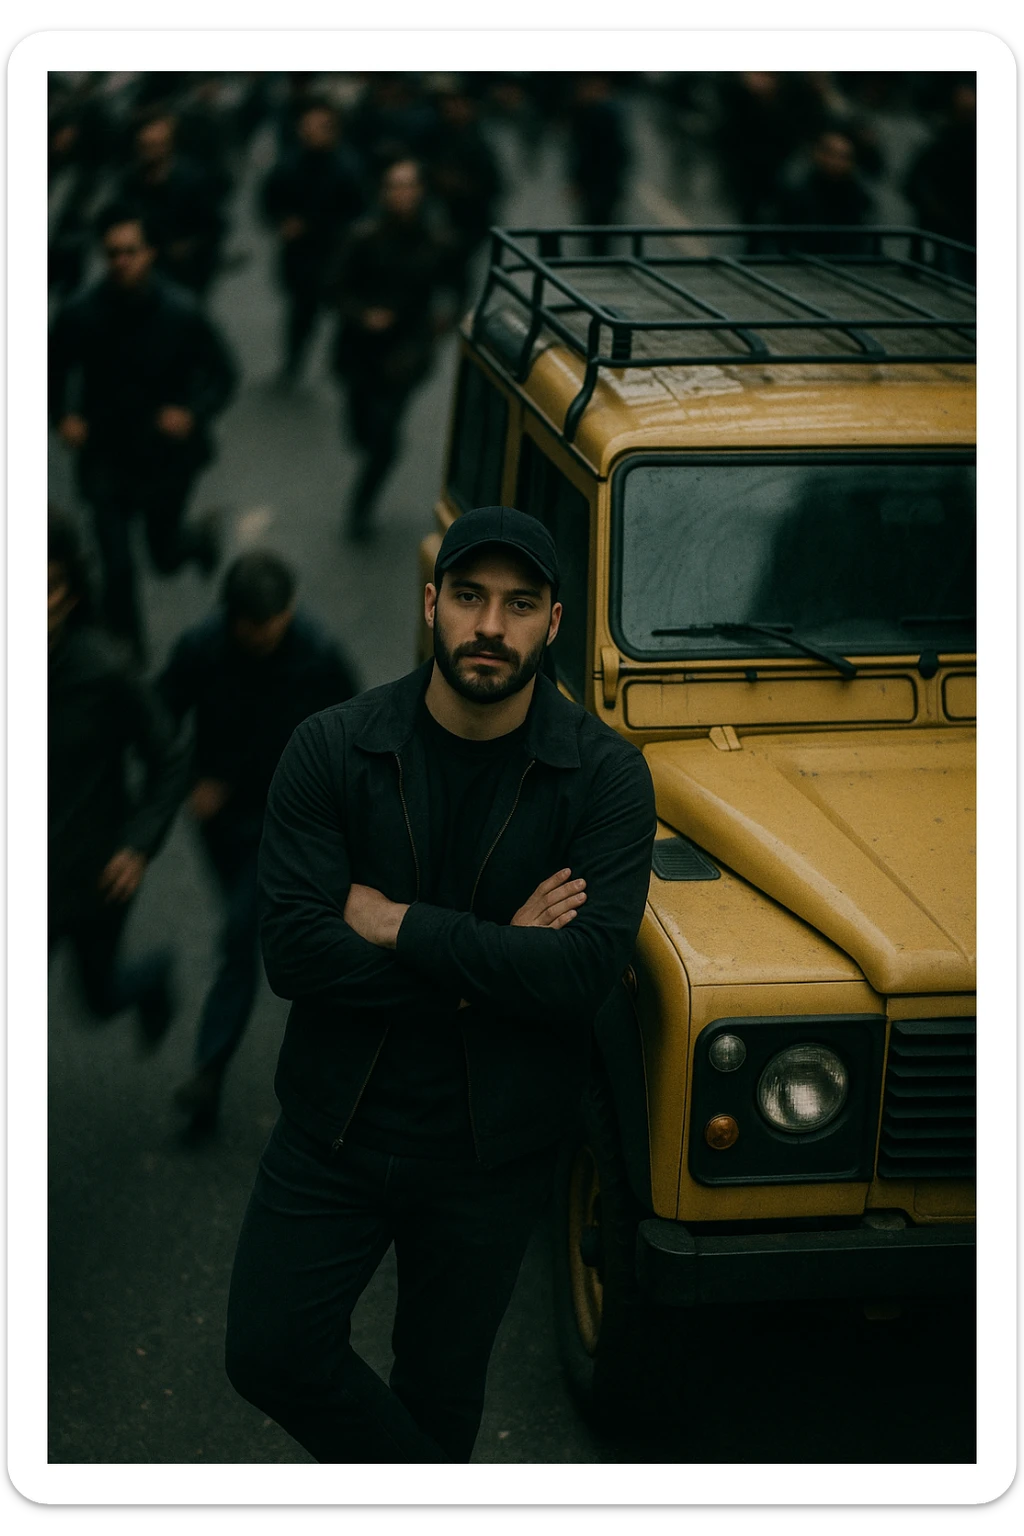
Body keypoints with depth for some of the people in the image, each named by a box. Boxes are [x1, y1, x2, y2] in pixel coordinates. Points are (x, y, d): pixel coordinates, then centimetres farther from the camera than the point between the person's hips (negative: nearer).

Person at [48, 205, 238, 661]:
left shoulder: (182, 313, -17)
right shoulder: (81, 315, -16)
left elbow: (222, 375, -5)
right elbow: (54, 371, 2)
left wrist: (193, 413, -23)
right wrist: (62, 416, -16)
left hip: (167, 453, 0)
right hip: (107, 457, 0)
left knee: (165, 554, 19)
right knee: (117, 570, -3)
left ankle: (200, 537, 57)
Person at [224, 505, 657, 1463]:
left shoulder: (605, 776, -10)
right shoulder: (329, 752, -8)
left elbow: (587, 971, -21)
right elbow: (291, 951, -16)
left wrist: (396, 923, -19)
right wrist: (487, 962, -19)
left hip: (489, 1150, -1)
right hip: (335, 1124, 1)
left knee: (439, 1392, 13)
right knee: (271, 1355, -1)